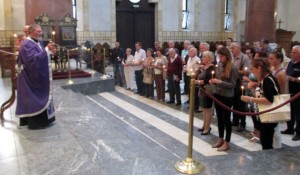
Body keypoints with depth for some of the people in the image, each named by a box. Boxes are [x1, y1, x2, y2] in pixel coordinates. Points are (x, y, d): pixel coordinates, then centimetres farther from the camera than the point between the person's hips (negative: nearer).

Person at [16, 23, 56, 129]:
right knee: (35, 99, -3)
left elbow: (41, 57, 20)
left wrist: (50, 52, 2)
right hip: (32, 78, -10)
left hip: (38, 77, 10)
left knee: (39, 98, 16)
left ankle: (41, 119, 27)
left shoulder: (36, 43, 13)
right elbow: (33, 59, -31)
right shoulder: (27, 44, -18)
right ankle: (36, 122, 6)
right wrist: (47, 49, -31)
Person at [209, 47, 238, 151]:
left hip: (227, 96, -6)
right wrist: (213, 81, -6)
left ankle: (227, 143, 15)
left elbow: (232, 84, -14)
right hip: (217, 94, 6)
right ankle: (220, 139, 29)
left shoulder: (232, 68, -13)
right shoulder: (219, 65, 4)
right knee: (219, 118, 15)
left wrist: (219, 82, -24)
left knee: (226, 119, 3)